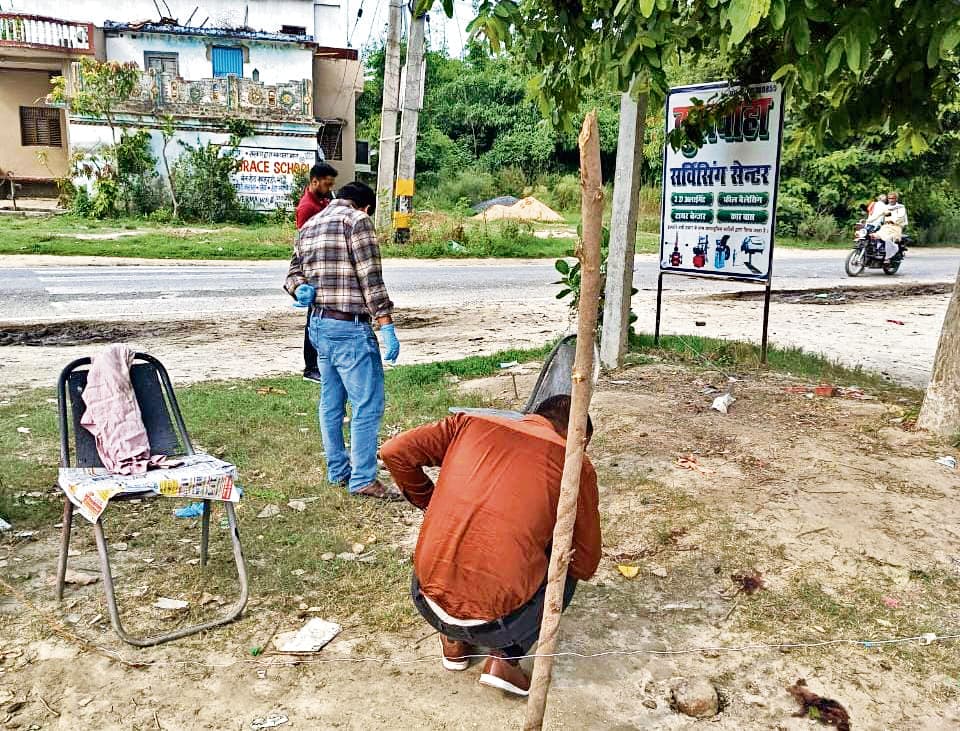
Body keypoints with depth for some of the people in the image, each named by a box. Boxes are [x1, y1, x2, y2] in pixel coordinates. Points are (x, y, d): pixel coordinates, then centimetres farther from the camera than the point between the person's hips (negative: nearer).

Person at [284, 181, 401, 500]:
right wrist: (386, 325, -14)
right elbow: (371, 278, -15)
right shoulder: (357, 220, -8)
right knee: (367, 405, -2)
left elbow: (293, 274, 18)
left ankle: (338, 470, 26)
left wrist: (301, 289, -3)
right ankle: (363, 479, 2)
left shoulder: (308, 226, 18)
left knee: (331, 402, 16)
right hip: (349, 327, -9)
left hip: (319, 324, 9)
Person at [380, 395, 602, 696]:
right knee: (566, 571, 25)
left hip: (427, 603, 4)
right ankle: (505, 657, 10)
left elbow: (394, 452, 3)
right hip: (494, 624, -3)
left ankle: (454, 641, 24)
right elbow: (585, 565, 6)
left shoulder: (471, 424, 7)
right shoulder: (575, 465, 1)